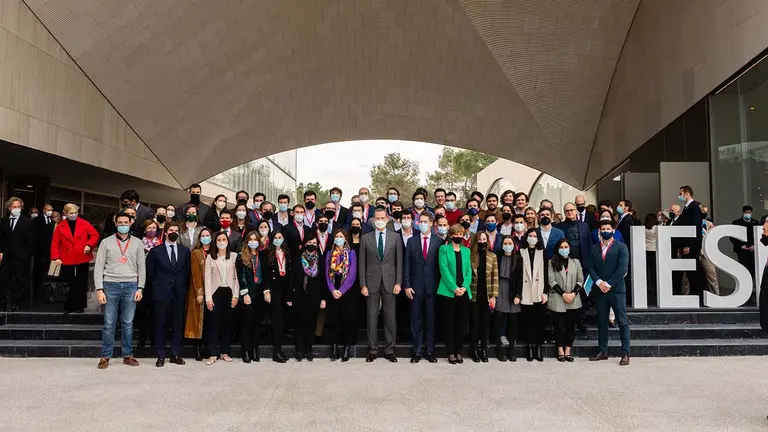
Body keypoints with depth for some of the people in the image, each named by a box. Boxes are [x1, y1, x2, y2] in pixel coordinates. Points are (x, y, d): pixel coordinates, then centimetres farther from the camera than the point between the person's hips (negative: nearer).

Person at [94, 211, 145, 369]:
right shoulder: (106, 242, 4)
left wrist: (140, 288, 0)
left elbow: (141, 267, 8)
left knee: (128, 323, 6)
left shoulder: (137, 243, 7)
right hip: (111, 285, -1)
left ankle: (127, 355, 15)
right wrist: (99, 289, -6)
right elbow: (99, 267, 2)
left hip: (131, 286, 1)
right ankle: (105, 356, 12)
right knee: (109, 324, 2)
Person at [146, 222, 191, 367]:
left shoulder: (185, 250, 9)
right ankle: (160, 356, 10)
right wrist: (157, 286, 4)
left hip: (179, 293, 2)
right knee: (160, 325, 2)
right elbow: (150, 272, 5)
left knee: (178, 325, 6)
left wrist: (183, 286, 8)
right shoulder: (156, 251, 1)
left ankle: (176, 354, 15)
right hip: (162, 293, -2)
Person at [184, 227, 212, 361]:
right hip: (199, 290, -2)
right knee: (199, 317, 0)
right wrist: (199, 292, -13)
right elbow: (195, 273, -4)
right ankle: (198, 349, 6)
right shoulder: (195, 253, 3)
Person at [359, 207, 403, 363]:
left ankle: (389, 350, 14)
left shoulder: (395, 237, 5)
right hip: (372, 282, 0)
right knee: (372, 317, 4)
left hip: (389, 282, 0)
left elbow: (399, 262, 4)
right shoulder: (366, 238, 5)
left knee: (390, 317, 4)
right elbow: (362, 263, 3)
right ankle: (372, 350, 14)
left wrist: (398, 282, -3)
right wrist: (363, 284, -3)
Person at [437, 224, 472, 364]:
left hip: (464, 292, 4)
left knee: (461, 323, 6)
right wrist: (454, 288, -15)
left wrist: (464, 287, -8)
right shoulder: (444, 249, 2)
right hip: (448, 292, -3)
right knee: (448, 323, 0)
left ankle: (459, 351, 15)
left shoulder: (466, 251, 15)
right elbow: (444, 269, -7)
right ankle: (450, 352, 7)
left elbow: (469, 271, 8)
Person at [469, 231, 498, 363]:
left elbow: (495, 278, 2)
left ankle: (484, 350, 14)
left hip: (486, 295, 1)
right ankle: (475, 350, 13)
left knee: (485, 323, 7)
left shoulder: (492, 256, 4)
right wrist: (466, 290, -7)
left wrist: (494, 296, -4)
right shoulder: (470, 255, 0)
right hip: (474, 295, -1)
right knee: (474, 323, 5)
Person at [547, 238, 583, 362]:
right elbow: (551, 281, -5)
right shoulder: (552, 263, 3)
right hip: (557, 300, -2)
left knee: (571, 326, 4)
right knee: (559, 326, 2)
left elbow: (580, 280, 6)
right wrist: (563, 294, -12)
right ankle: (560, 351, 10)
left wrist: (573, 293, -9)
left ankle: (568, 351, 11)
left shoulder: (576, 262, 11)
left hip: (574, 300, 2)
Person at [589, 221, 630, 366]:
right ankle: (602, 351, 15)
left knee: (622, 322, -3)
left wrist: (609, 284, -13)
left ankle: (625, 353, 0)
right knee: (601, 322, 8)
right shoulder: (594, 248, 12)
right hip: (600, 290, 4)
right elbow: (591, 268, 5)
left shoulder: (621, 247, 2)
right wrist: (599, 282, -10)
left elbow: (622, 268, -8)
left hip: (617, 290, -4)